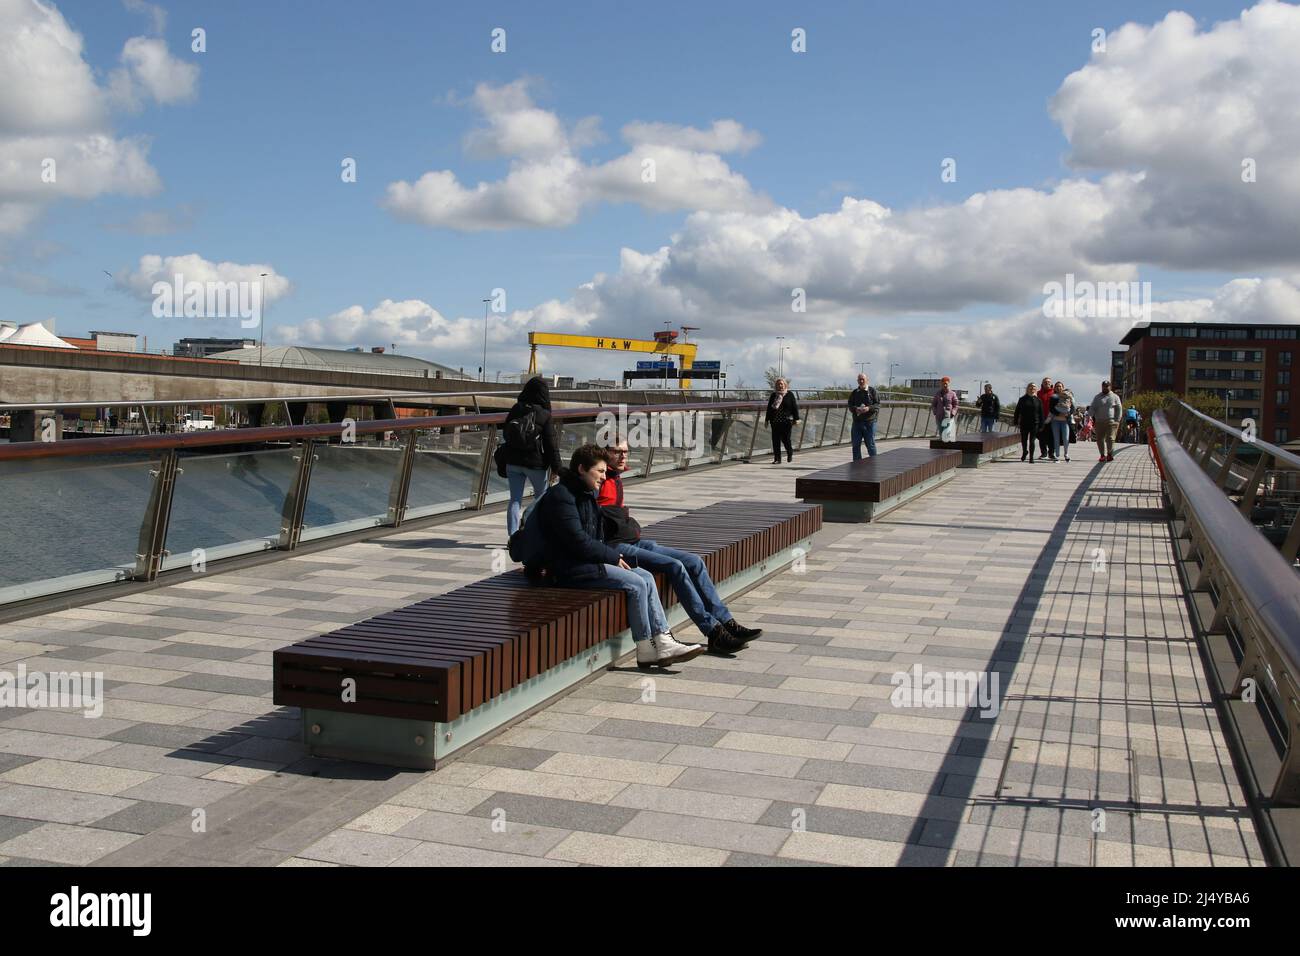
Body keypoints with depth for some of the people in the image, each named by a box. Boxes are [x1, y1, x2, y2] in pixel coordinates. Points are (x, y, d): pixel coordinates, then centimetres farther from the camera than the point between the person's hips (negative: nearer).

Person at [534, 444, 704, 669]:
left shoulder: (587, 493, 18)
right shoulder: (560, 496, -14)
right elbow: (578, 541, -20)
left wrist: (613, 556, 5)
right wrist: (613, 557, -12)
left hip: (590, 560, 10)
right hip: (571, 569, -10)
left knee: (646, 577, -5)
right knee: (636, 584, -19)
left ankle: (663, 642, -9)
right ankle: (646, 650, -10)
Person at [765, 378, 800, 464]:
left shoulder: (790, 395, 1)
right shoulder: (773, 395, 10)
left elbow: (795, 407, 0)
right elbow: (769, 408, 15)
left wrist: (796, 419, -5)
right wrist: (767, 419, 12)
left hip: (786, 421, -3)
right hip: (775, 421, 3)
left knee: (785, 439, -1)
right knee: (776, 440, 0)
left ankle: (790, 453, 29)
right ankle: (777, 459, 6)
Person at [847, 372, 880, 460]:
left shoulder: (872, 391, 2)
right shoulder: (854, 393, 11)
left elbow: (877, 405, -2)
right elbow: (850, 406, 10)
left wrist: (869, 408, -19)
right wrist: (855, 409, -11)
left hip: (869, 422, -3)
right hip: (857, 422, 3)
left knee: (870, 444, 1)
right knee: (856, 445, 5)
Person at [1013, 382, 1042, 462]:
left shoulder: (1038, 400, 4)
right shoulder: (1022, 399, 4)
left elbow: (1041, 413, 5)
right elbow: (1017, 411, 5)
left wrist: (1041, 425, 1)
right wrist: (1016, 422, 0)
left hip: (1034, 424, -1)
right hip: (1024, 423, 1)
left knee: (1032, 441, -2)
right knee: (1024, 440, 10)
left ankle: (1031, 458, 3)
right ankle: (1024, 452, 37)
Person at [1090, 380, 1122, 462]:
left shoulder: (1115, 397, 9)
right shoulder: (1097, 397, 14)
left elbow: (1119, 409, 7)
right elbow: (1092, 408, 12)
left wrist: (1117, 420, -1)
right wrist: (1093, 417, -4)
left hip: (1111, 421, -2)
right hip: (1099, 422, 2)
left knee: (1110, 438, -10)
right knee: (1100, 439, 0)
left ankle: (1110, 454, -3)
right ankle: (1102, 455, 6)